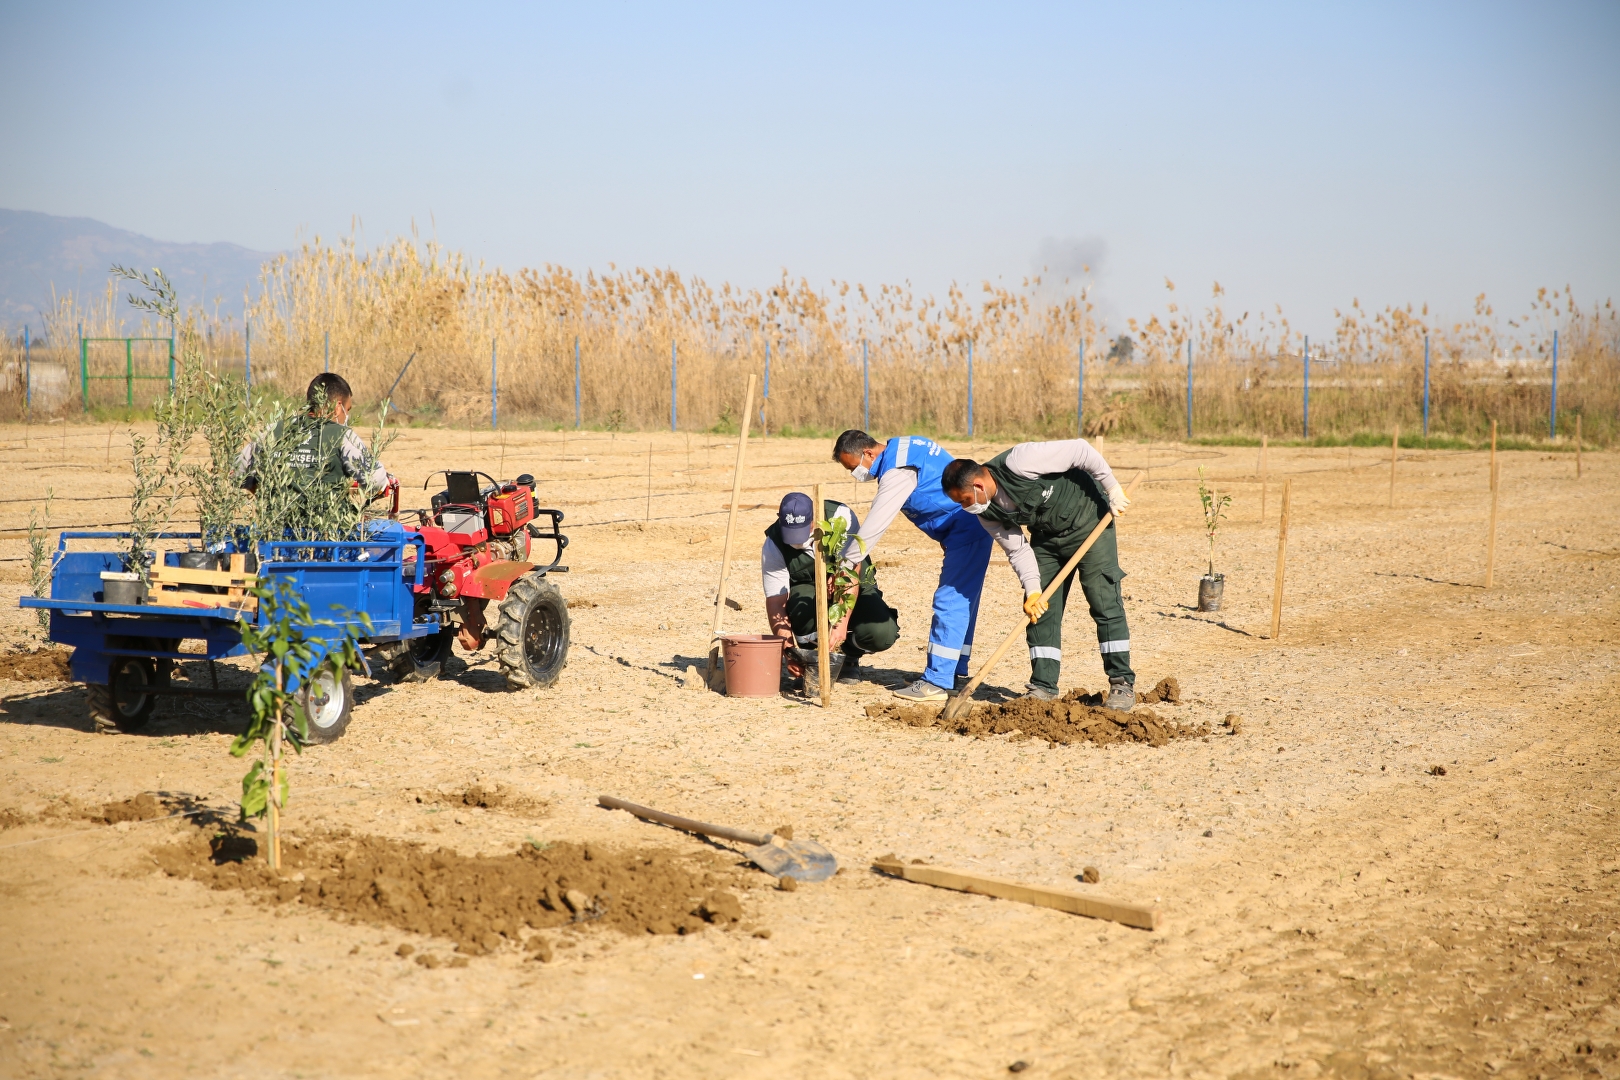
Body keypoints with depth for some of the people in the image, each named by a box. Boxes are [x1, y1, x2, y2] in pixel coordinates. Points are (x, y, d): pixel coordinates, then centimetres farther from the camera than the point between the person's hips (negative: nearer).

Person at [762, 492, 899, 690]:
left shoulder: (840, 516, -27)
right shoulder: (773, 545, -21)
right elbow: (775, 602, -20)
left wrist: (842, 623, -42)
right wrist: (788, 652, -31)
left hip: (854, 588, 0)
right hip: (808, 590, 0)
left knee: (881, 634, -29)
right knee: (803, 605, -37)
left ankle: (848, 656, 7)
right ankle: (811, 665, -8)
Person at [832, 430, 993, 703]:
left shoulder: (897, 472, -20)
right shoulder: (902, 447, 11)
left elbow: (874, 526, -21)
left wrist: (844, 565, -15)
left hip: (967, 529, -11)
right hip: (970, 526, 11)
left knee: (950, 602, -10)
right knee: (961, 602, 14)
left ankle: (937, 682, -10)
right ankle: (956, 674, 20)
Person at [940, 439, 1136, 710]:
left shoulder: (1018, 462, -33)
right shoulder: (987, 514, -11)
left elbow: (1080, 450, -28)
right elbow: (1018, 550, -7)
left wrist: (1112, 489, -22)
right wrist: (1033, 590, -21)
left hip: (1088, 518, -6)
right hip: (1046, 536, 6)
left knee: (1105, 602, -7)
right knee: (1040, 611, 0)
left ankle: (1122, 683, -1)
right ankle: (1044, 686, 6)